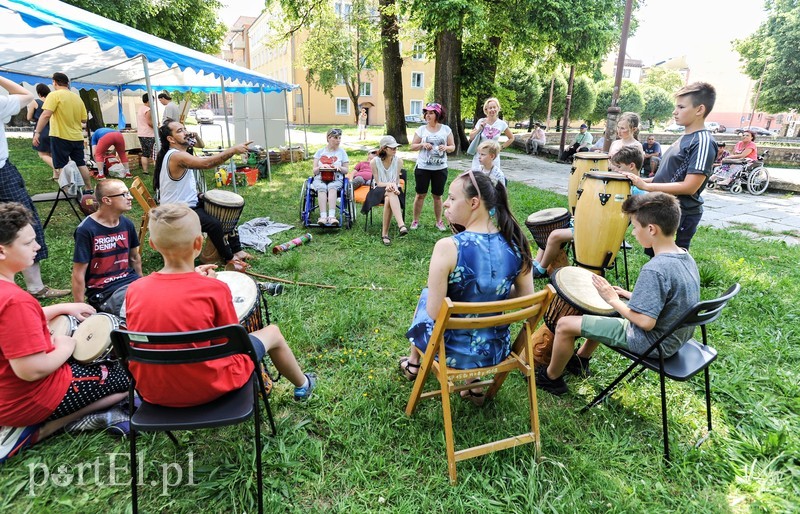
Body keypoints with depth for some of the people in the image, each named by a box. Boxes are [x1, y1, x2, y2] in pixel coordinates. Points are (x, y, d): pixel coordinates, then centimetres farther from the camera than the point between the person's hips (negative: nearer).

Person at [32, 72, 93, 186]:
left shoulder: (55, 95, -8)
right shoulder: (77, 97, 9)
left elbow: (46, 115, -17)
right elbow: (84, 119, 9)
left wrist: (37, 132, -15)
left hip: (60, 137, -5)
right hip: (77, 137, 5)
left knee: (62, 167, 1)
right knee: (81, 165, 12)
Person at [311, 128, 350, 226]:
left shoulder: (342, 152, 15)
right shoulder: (320, 151, 15)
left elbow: (346, 170, 13)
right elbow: (314, 170, 11)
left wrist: (339, 168, -10)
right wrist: (321, 167, -11)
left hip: (336, 179, 0)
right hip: (320, 179, 1)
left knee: (332, 187, -37)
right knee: (322, 188, -36)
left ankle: (332, 216, -53)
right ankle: (323, 216, -50)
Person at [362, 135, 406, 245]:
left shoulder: (398, 161, -1)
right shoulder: (375, 162, -5)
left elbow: (397, 181, 1)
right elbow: (378, 182, -5)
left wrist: (394, 186, -22)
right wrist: (389, 184, -24)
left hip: (393, 190, 1)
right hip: (379, 191, -1)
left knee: (389, 199, -38)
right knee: (391, 194, -38)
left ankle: (384, 233, -39)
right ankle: (401, 225, -51)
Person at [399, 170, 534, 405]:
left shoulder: (448, 247, -26)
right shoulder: (516, 244, -11)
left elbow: (433, 313, -22)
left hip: (452, 353, -3)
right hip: (497, 352, 4)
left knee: (425, 296, 26)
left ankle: (413, 364, 47)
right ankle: (474, 384, 30)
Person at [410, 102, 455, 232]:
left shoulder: (446, 129, 1)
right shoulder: (421, 129, 0)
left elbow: (453, 147, 3)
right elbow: (412, 146, 3)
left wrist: (446, 147, -18)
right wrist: (422, 145, -16)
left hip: (440, 168, 0)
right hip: (422, 167, 0)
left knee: (437, 196, 9)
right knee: (420, 194, 5)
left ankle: (439, 221, 20)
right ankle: (415, 221, 15)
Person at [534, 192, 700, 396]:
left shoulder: (654, 270, -31)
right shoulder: (686, 257, -1)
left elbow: (645, 322, -29)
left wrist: (613, 300, -17)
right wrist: (631, 296, 6)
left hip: (652, 343, -10)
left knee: (565, 325, -6)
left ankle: (551, 377, 17)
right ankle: (580, 359, 41)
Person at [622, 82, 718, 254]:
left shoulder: (703, 142, -17)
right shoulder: (684, 138, 11)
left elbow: (689, 186, -23)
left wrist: (646, 186, -21)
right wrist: (642, 180, 3)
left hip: (681, 216, -9)